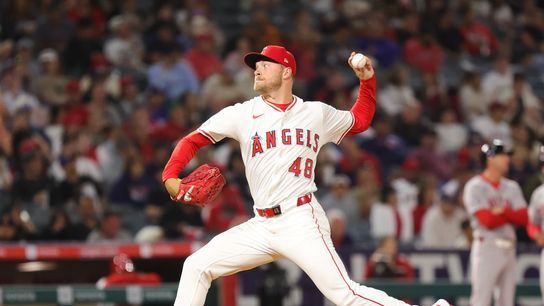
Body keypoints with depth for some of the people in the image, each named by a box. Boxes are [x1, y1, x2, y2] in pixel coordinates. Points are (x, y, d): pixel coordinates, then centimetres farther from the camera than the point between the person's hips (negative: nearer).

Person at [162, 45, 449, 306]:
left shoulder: (317, 113, 9)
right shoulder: (243, 114, 8)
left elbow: (360, 120, 27)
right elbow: (193, 140, 6)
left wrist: (367, 80, 13)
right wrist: (170, 177, -11)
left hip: (302, 222, -3)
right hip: (261, 226, 3)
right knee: (197, 266, -3)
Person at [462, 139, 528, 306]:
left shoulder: (512, 187, 14)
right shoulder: (475, 187, -5)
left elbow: (524, 218, 3)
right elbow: (487, 221, -15)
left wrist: (503, 211, -13)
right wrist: (513, 214, -4)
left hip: (509, 249, 7)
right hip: (487, 247, -7)